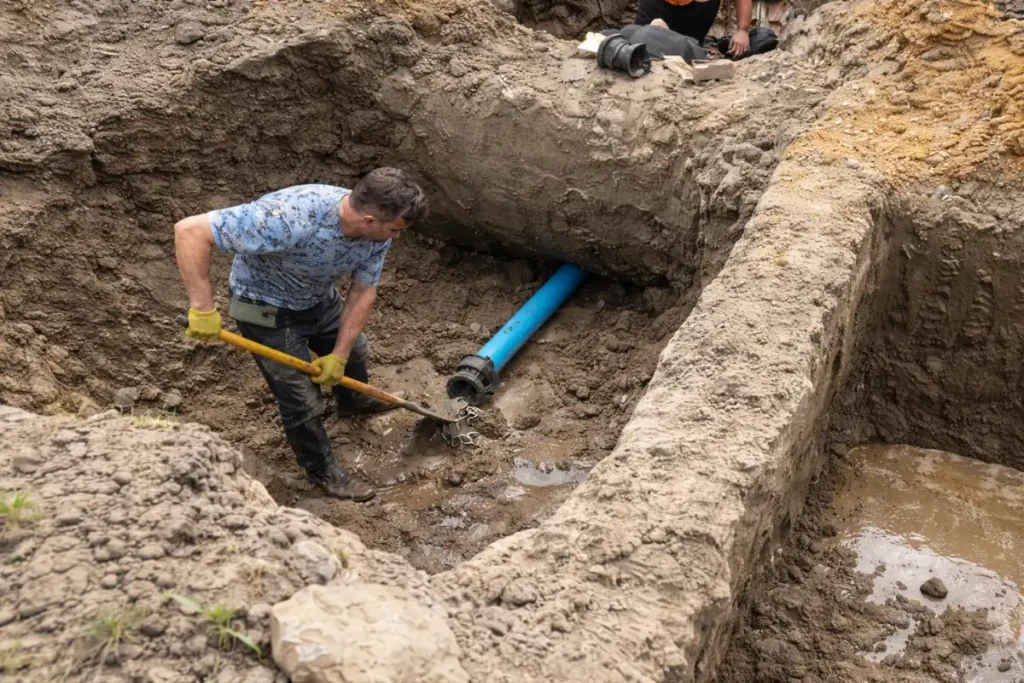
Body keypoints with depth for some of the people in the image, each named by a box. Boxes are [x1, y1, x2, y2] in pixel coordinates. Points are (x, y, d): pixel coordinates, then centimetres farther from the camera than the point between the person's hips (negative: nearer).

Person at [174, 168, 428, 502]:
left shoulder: (377, 232, -22)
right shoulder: (290, 218, -43)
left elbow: (363, 293, -9)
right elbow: (190, 231, -41)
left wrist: (338, 354, -14)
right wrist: (202, 308, -41)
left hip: (319, 299, 7)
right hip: (266, 308, -6)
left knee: (354, 352, 27)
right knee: (303, 400, 0)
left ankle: (353, 400, 60)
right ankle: (322, 471, 27)